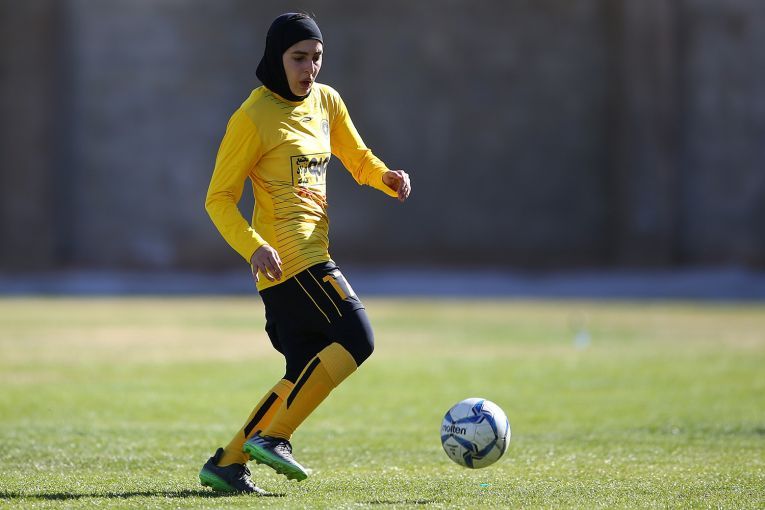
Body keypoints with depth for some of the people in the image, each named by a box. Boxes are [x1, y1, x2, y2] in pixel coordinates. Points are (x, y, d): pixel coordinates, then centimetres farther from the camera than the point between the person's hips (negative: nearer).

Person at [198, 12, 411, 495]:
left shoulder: (326, 101, 14)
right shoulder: (253, 117, -8)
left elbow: (359, 161, 26)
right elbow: (219, 198, -8)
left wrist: (389, 178, 3)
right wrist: (253, 246, -24)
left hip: (313, 254, 9)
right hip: (288, 255, -9)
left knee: (305, 373, 7)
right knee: (357, 338, -17)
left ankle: (227, 463, 10)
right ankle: (272, 437, -15)